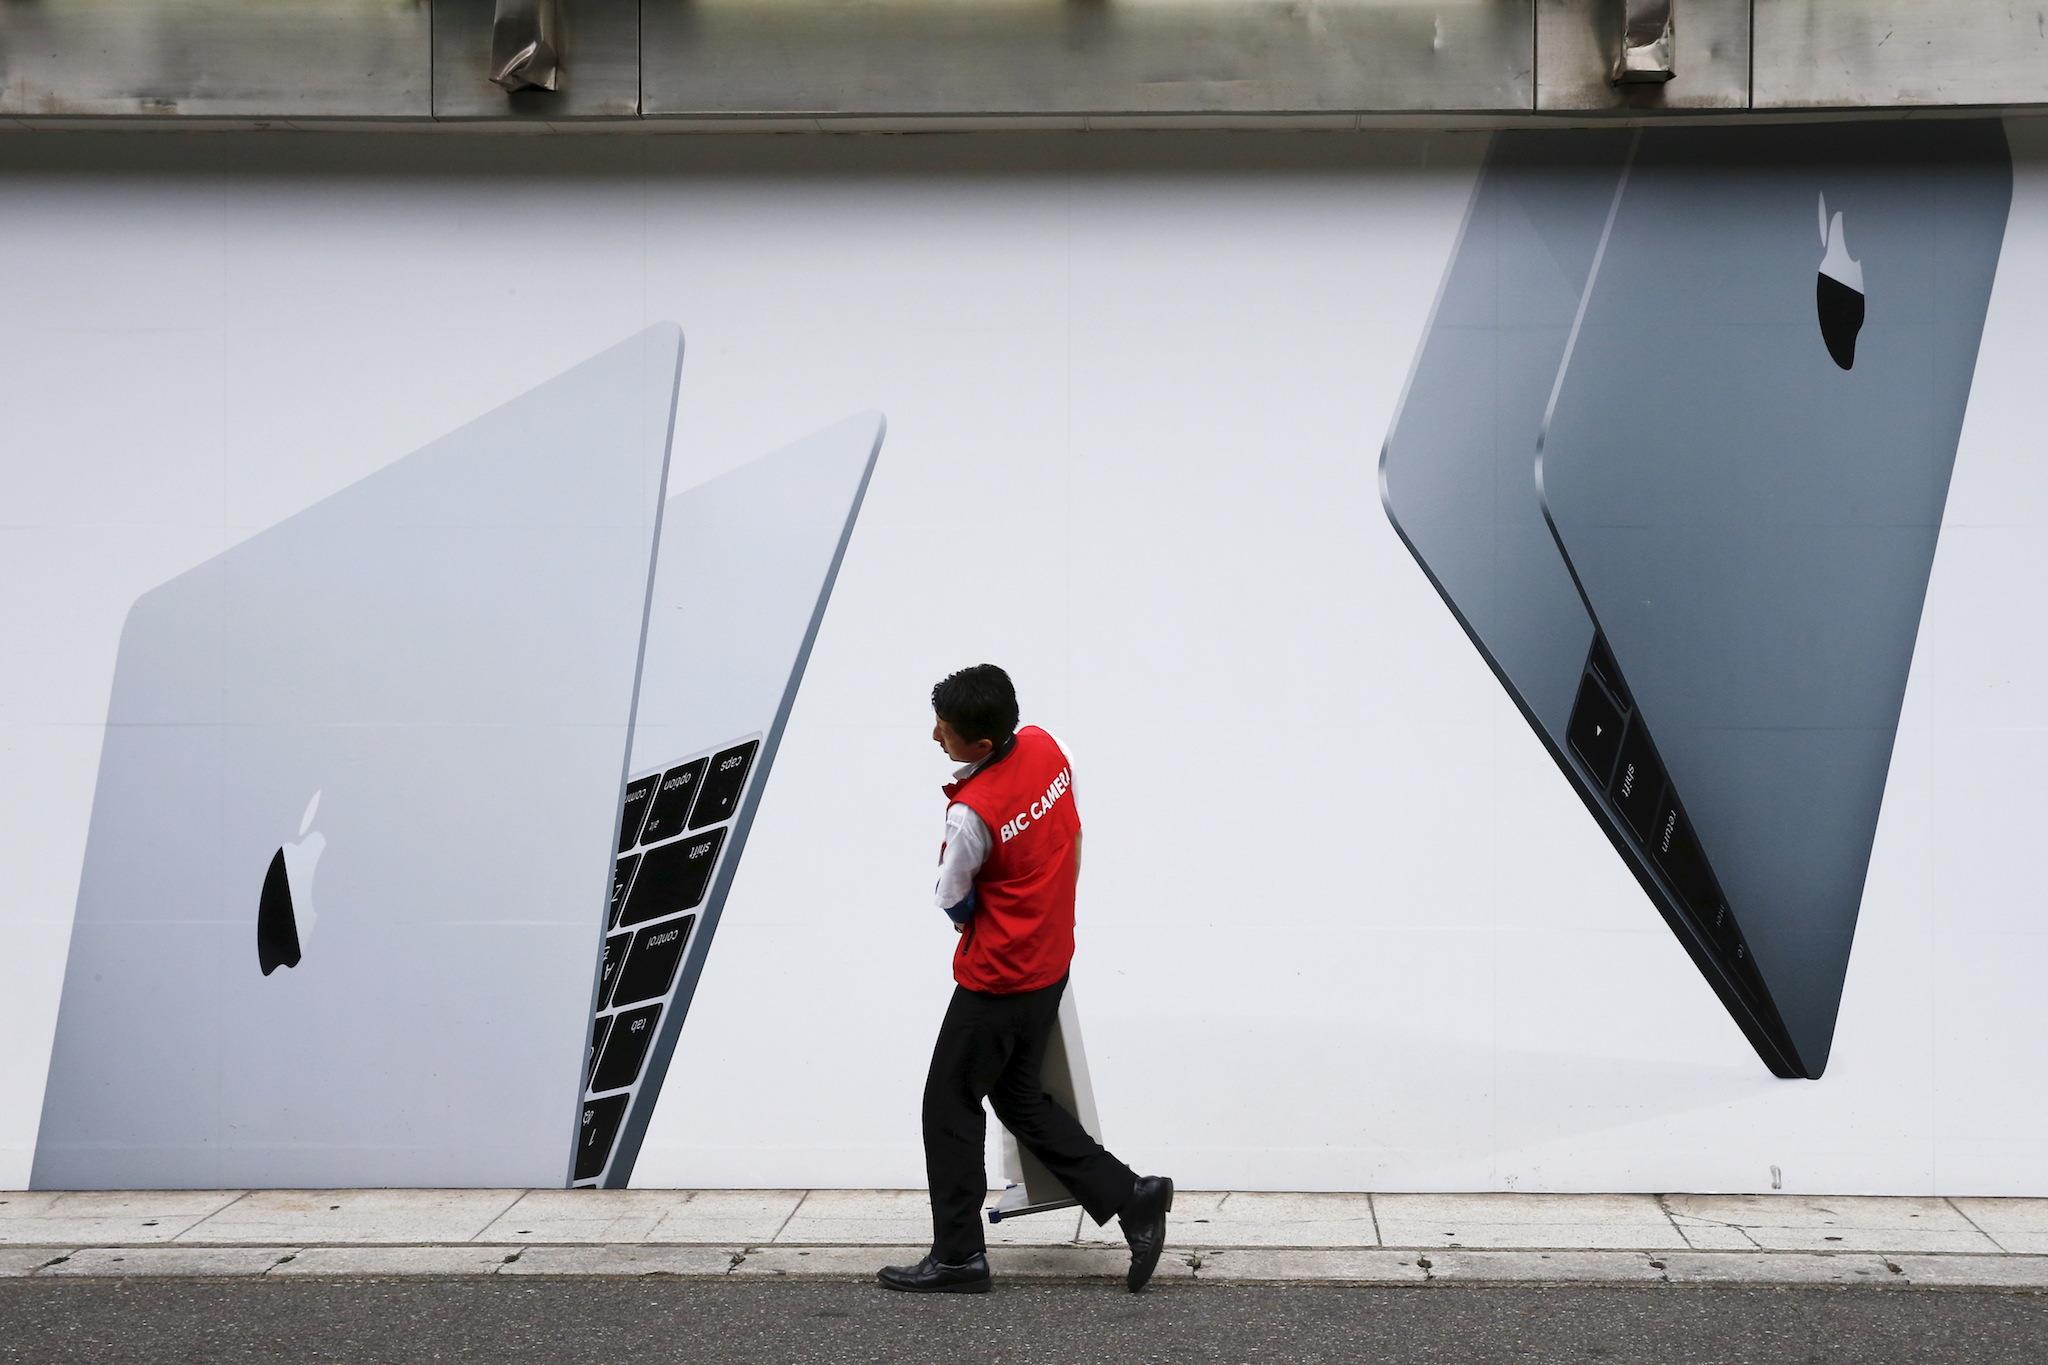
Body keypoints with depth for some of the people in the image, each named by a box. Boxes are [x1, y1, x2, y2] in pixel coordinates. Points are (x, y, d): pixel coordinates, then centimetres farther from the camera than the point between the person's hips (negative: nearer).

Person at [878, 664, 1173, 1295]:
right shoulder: (1045, 746, -5)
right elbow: (1072, 841, 11)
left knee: (950, 1106, 7)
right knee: (1020, 1097, 20)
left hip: (997, 981, -8)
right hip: (1051, 964, 8)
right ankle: (1129, 1196, 15)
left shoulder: (973, 812, -28)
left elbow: (952, 899, -11)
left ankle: (958, 1255, 14)